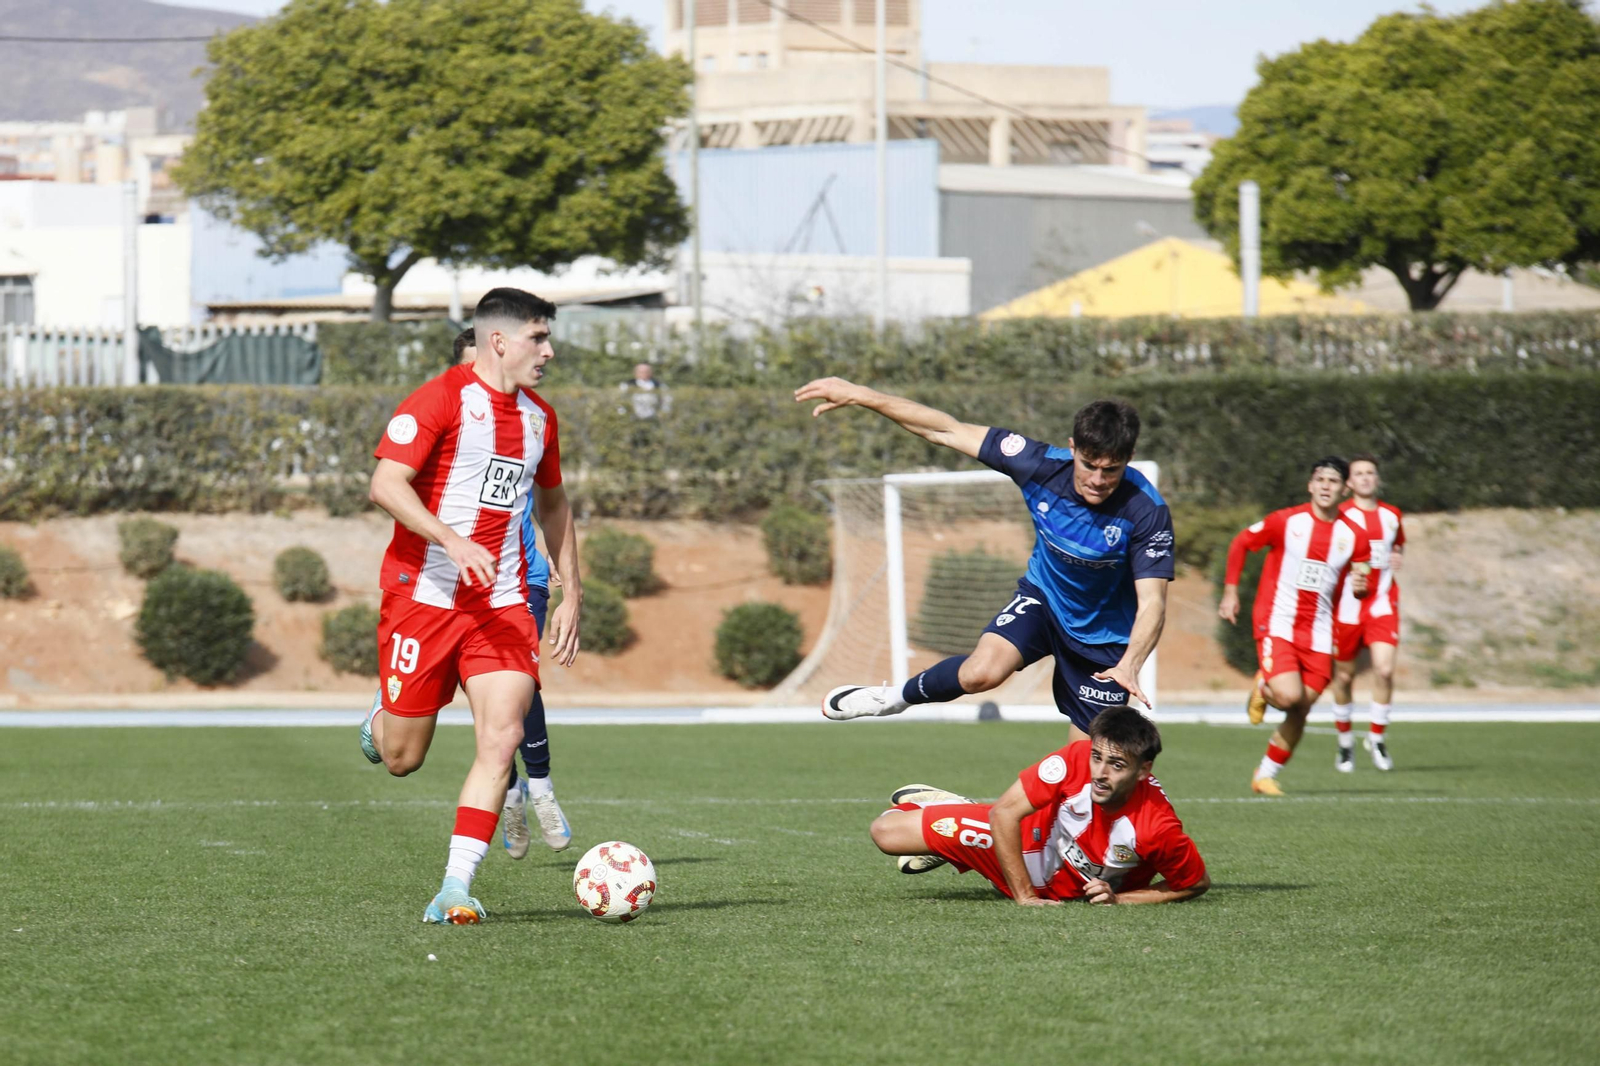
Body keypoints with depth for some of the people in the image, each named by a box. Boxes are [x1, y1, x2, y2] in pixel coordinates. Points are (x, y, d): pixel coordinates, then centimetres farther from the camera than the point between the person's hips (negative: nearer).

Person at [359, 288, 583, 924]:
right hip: (423, 594, -5)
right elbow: (386, 485, -17)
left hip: (502, 604, 5)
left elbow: (553, 505, 29)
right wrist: (453, 541, -29)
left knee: (503, 735, -15)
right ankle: (379, 723, 40)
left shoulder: (538, 418, 14)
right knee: (402, 759, 1)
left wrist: (571, 593, 22)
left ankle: (455, 891, -13)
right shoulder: (440, 399, -9)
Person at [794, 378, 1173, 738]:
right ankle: (897, 698, 2)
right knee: (982, 671, -26)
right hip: (1042, 598, 1)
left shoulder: (1146, 511, -30)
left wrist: (1130, 664, -52)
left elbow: (1152, 602, -33)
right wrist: (859, 395, -16)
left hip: (1102, 637, -1)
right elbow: (948, 431, -16)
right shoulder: (1042, 465, -24)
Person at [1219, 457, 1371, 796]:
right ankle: (1263, 689, 15)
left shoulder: (1354, 538, 2)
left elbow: (1360, 582, 14)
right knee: (1289, 696, -22)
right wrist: (1230, 591, 2)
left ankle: (1265, 776, 19)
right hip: (1277, 624, -3)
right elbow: (1240, 544, 7)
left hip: (1318, 634, 3)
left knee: (1300, 712, 2)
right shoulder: (1286, 522, -6)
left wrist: (1361, 587, -11)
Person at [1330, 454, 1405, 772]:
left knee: (1385, 670, -15)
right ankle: (1345, 744, 24)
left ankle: (1378, 738, 3)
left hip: (1382, 605, 2)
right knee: (1344, 676, 5)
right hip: (1347, 605, -2)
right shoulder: (1339, 516, -4)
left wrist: (1399, 557, 5)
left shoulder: (1392, 515, 9)